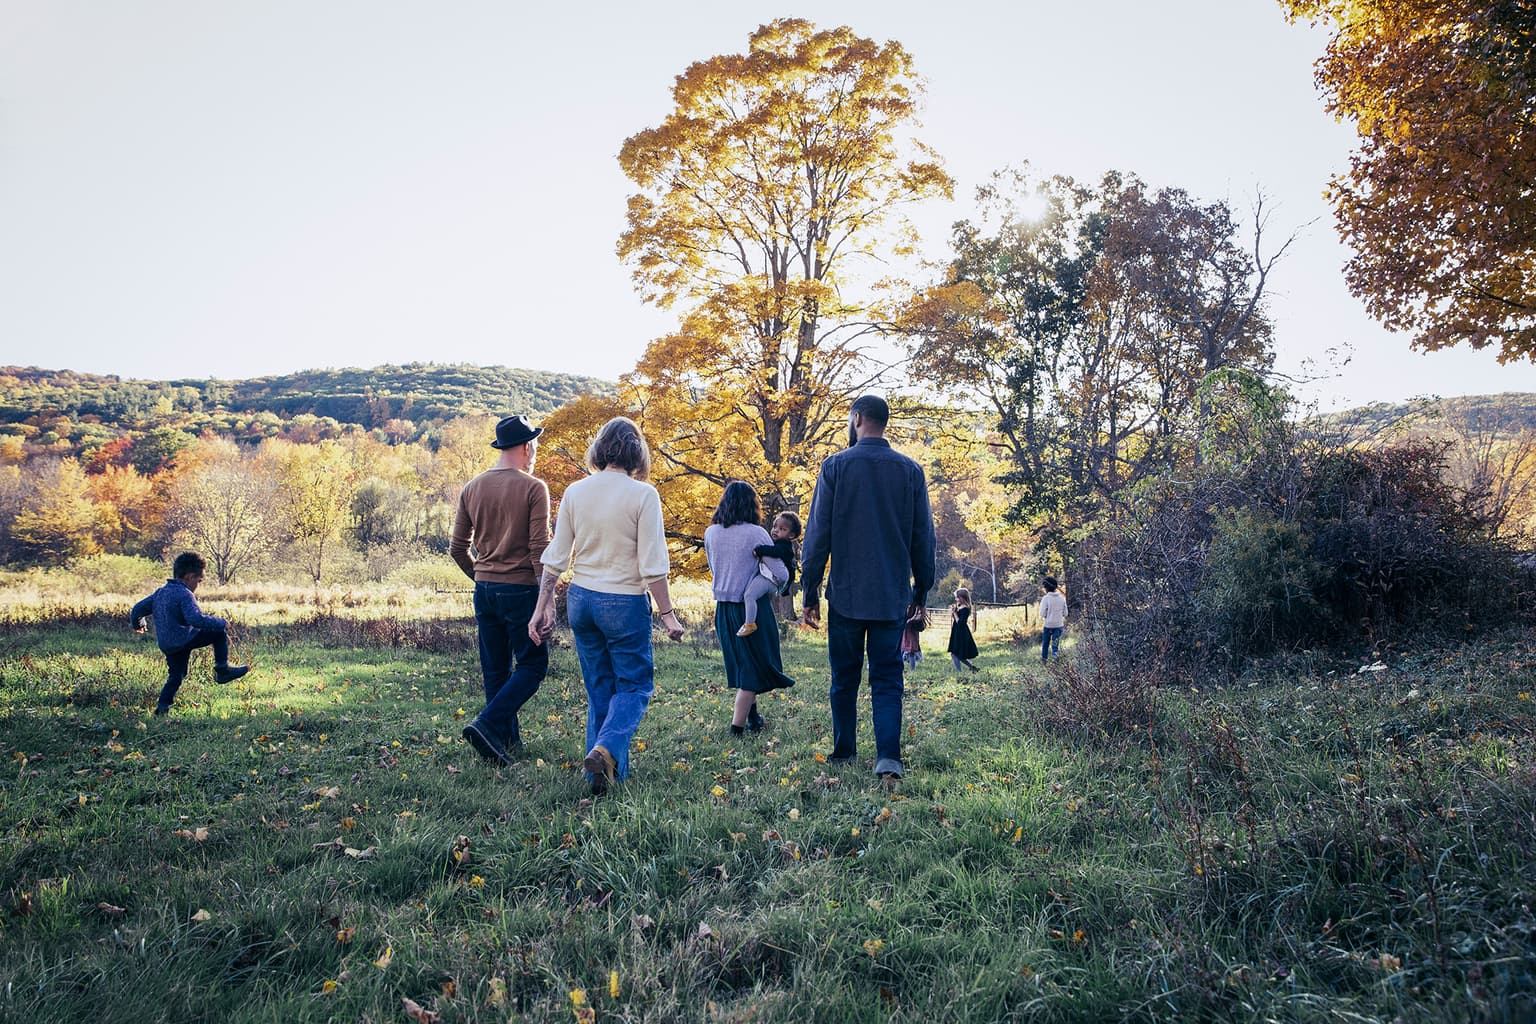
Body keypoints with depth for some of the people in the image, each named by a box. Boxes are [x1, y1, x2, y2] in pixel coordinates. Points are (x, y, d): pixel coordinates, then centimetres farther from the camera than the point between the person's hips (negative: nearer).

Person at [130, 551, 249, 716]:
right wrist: (221, 623, -16)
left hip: (166, 645, 8)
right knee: (219, 632, 2)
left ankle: (162, 706, 11)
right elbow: (196, 619, -28)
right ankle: (222, 670, 3)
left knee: (176, 675, 20)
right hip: (183, 639, -8)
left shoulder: (160, 592, 13)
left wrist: (139, 624, 41)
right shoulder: (185, 594, -15)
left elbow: (137, 609, 21)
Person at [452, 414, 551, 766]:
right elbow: (540, 548, -15)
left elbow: (458, 547, 10)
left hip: (484, 590, 6)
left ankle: (508, 740, 21)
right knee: (532, 665, 4)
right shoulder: (533, 488, -10)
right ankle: (487, 725, -11)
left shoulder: (472, 488, 7)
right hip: (521, 589, -6)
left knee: (496, 671, 14)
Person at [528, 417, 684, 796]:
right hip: (625, 604, -4)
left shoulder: (576, 492, 1)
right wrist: (668, 613, -6)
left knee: (599, 689, 16)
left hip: (581, 598, 5)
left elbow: (555, 557, 3)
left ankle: (606, 773, 21)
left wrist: (543, 607, 9)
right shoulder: (642, 494, -12)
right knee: (634, 686, 10)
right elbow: (652, 565, -13)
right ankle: (605, 750, -14)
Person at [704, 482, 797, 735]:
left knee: (740, 664, 20)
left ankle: (752, 716, 30)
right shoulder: (755, 534, -14)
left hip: (722, 608, 5)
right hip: (751, 610, -5)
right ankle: (737, 726, 2)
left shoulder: (710, 533, 1)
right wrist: (774, 586, 7)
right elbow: (781, 574, -13)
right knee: (752, 667, 5)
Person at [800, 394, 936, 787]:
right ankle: (888, 756, -10)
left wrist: (810, 592, 1)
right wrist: (921, 589, 16)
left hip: (846, 593, -1)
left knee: (844, 679, 11)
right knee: (887, 680, 4)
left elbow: (818, 533, -4)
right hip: (892, 595, 2)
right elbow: (923, 537, 7)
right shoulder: (911, 470, 4)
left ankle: (843, 754, 20)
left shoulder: (835, 466, -4)